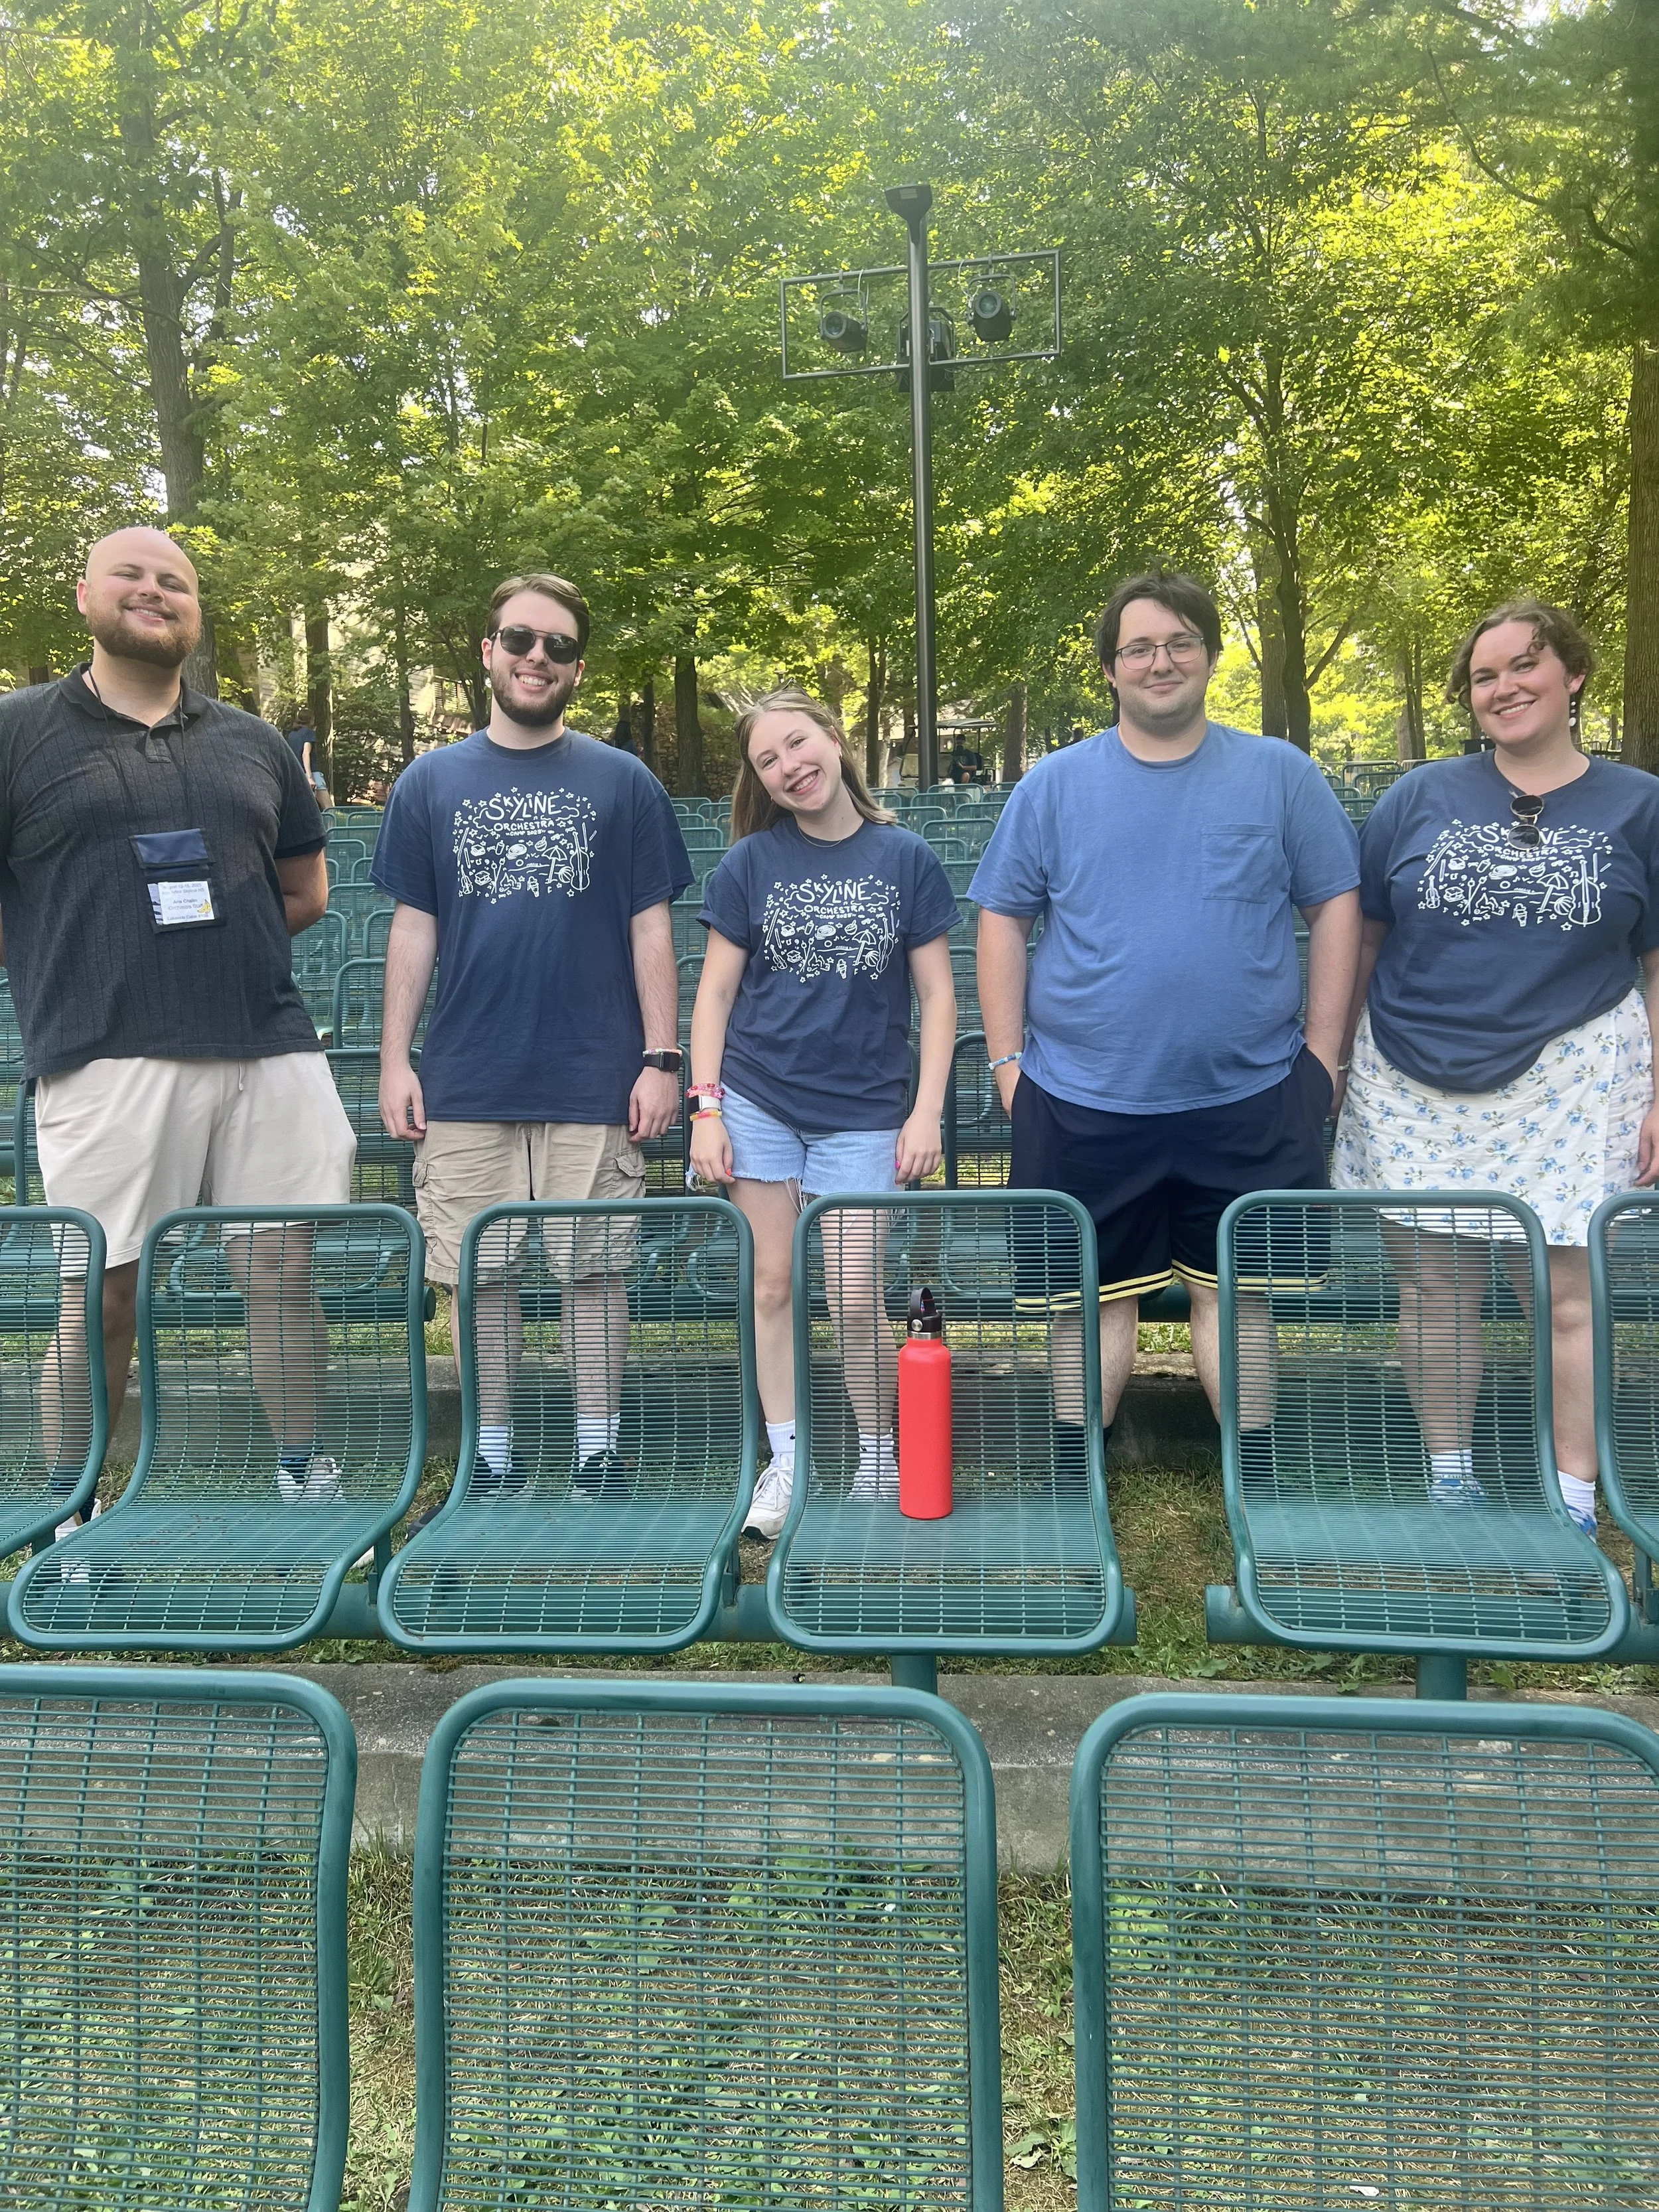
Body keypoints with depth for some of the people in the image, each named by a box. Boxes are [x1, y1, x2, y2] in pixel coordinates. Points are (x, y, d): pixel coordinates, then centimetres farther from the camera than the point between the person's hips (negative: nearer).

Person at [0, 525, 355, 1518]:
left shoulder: (255, 741, 18)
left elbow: (306, 890, 23)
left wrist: (211, 944, 11)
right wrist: (83, 960, 2)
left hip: (271, 1052, 3)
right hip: (106, 1058, -3)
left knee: (286, 1272, 6)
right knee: (101, 1295, 1)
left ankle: (306, 1478, 22)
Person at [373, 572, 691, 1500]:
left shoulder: (623, 782, 4)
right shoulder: (431, 782, 9)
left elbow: (651, 929, 3)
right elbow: (414, 928, 9)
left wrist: (661, 1058, -4)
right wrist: (395, 1058, 3)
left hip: (594, 1078, -1)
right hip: (466, 1082, 2)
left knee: (596, 1268, 4)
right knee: (479, 1272, 6)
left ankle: (600, 1455, 17)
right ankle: (493, 1458, 20)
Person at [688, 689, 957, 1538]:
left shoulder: (905, 859, 1)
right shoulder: (749, 864, 3)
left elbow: (937, 996, 2)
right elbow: (716, 991, 5)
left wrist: (927, 1113, -5)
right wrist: (705, 1108, -3)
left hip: (862, 1111, -1)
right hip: (759, 1100, 1)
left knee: (856, 1301, -2)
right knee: (773, 1286, 5)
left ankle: (880, 1464, 19)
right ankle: (786, 1463, 19)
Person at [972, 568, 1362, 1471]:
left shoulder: (1281, 776, 3)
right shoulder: (1053, 786, 3)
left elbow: (1335, 906, 5)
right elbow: (1002, 920, 5)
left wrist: (1321, 1050, 0)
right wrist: (1006, 1059, -1)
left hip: (1248, 1101, 0)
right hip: (1085, 1103, 0)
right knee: (1091, 1299, 9)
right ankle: (1071, 1489, 24)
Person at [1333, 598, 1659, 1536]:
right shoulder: (1421, 798, 5)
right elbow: (1361, 936, 8)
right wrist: (1329, 1062, 6)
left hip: (1569, 1083, -1)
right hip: (1419, 1085, 1)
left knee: (1565, 1290, -2)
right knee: (1437, 1283, 6)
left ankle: (1574, 1506, 12)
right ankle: (1449, 1482, 23)